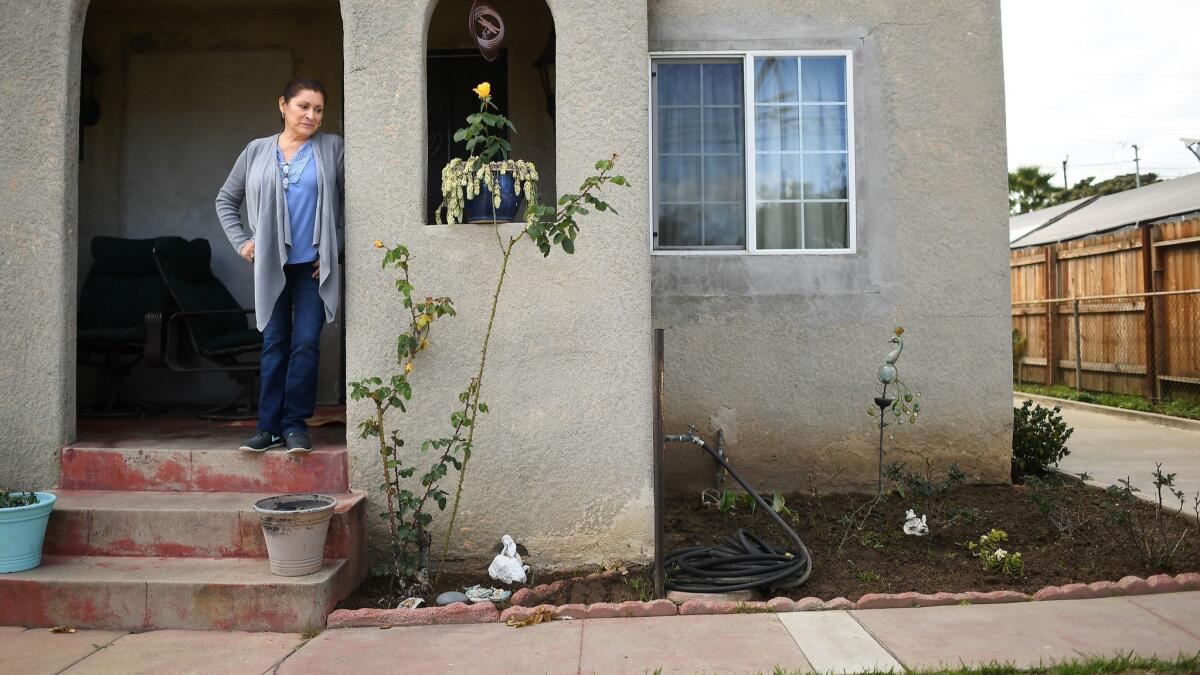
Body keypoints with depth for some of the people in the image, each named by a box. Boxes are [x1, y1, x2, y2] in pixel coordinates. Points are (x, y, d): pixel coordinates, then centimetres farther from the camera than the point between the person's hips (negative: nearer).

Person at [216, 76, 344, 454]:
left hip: (314, 265, -2)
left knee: (306, 343, -5)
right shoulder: (256, 152, 9)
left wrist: (335, 246, -4)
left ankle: (295, 424, 4)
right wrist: (240, 241, 7)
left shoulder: (332, 148, 3)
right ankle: (270, 426, 10)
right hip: (271, 265, 2)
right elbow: (225, 200, 18)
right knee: (274, 345, 5)